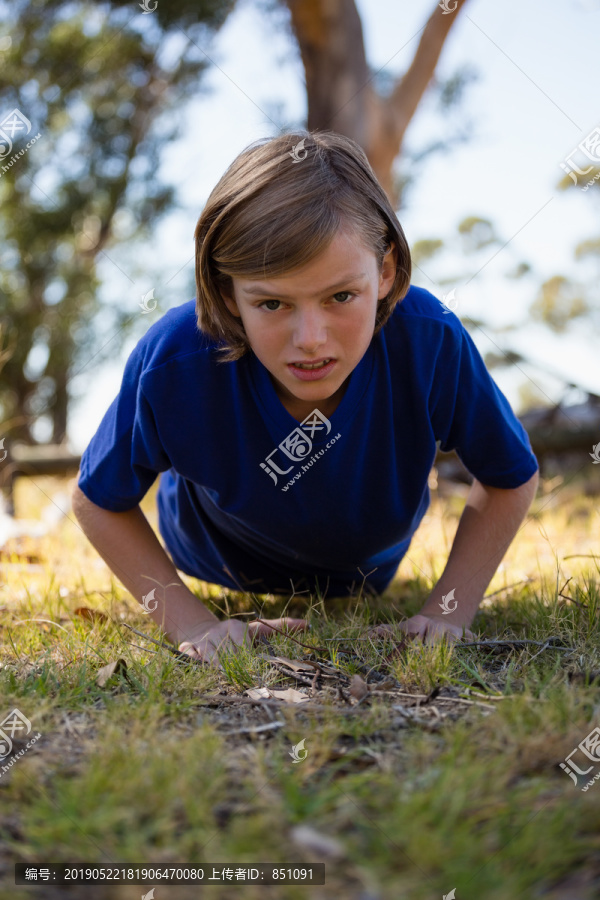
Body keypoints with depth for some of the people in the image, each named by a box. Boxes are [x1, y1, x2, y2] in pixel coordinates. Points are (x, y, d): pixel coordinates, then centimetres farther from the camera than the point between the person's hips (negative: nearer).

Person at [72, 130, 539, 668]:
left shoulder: (431, 343, -42)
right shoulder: (173, 363, -43)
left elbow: (512, 478, -22)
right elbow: (99, 500, -23)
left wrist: (450, 609, -29)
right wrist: (190, 622, -29)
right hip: (217, 563, 0)